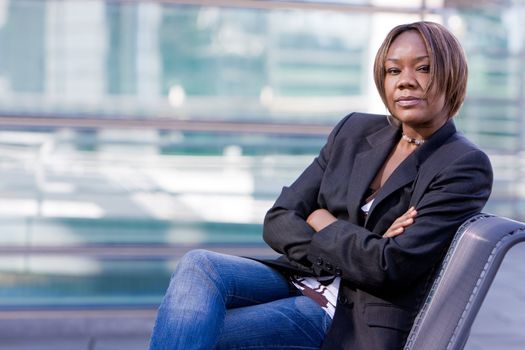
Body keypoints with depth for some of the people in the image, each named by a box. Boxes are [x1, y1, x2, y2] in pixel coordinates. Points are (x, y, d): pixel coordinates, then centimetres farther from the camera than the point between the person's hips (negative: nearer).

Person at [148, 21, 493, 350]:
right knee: (199, 266, -25)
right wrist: (356, 244, -11)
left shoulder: (467, 167, -8)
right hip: (302, 279, 6)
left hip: (359, 319, -6)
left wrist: (320, 221, -3)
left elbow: (388, 267, -17)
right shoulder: (355, 131, 9)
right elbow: (278, 221, 5)